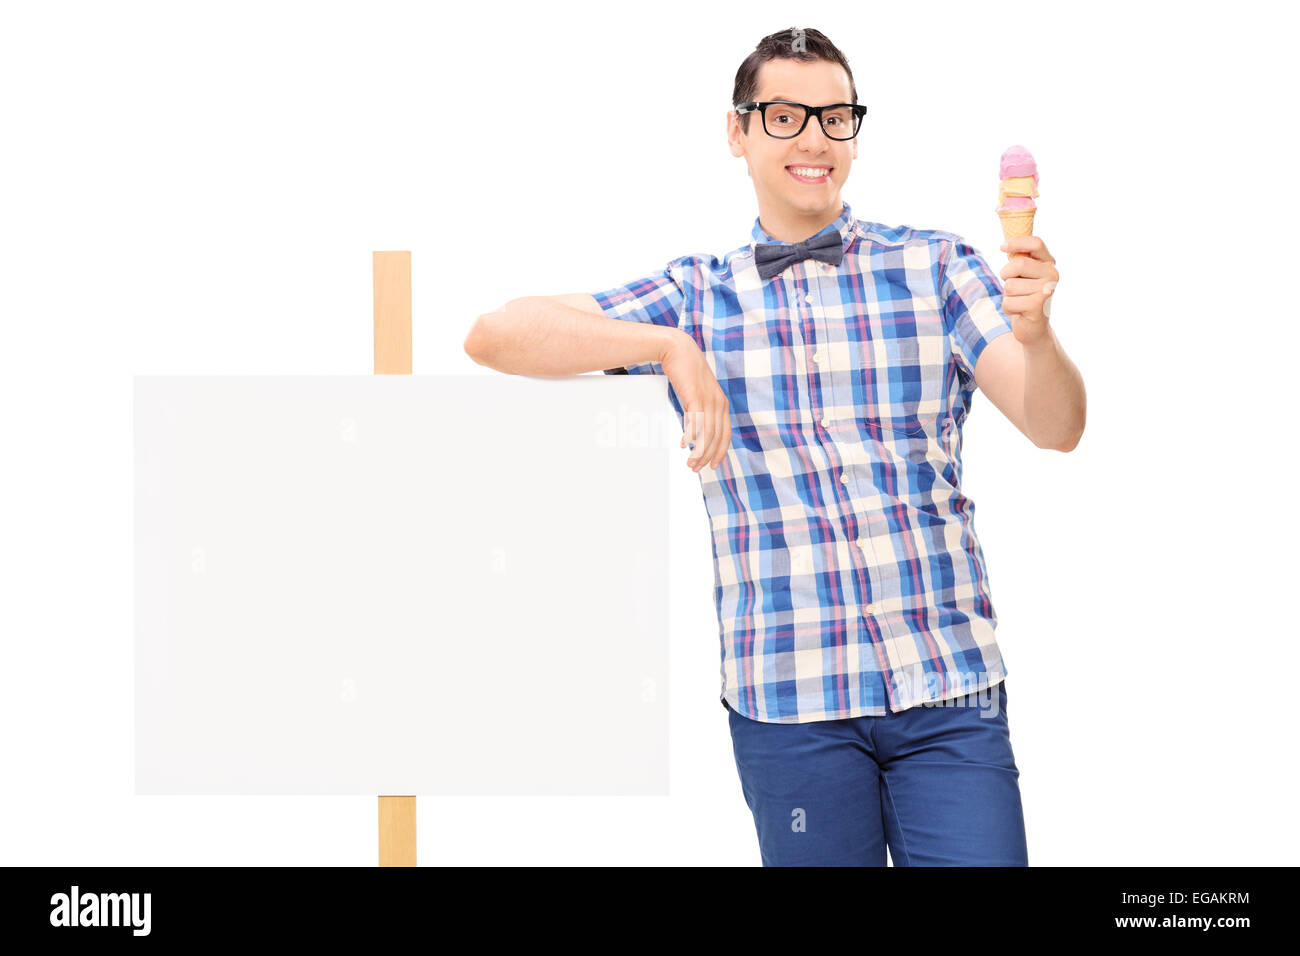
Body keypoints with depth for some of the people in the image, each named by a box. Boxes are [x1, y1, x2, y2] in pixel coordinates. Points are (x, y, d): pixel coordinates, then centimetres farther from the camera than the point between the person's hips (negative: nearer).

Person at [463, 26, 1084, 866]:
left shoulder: (933, 267, 6)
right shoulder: (697, 296, 8)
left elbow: (1056, 428, -4)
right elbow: (496, 337, -2)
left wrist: (1034, 333, -26)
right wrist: (669, 347, -16)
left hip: (950, 692, 0)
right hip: (789, 702, 0)